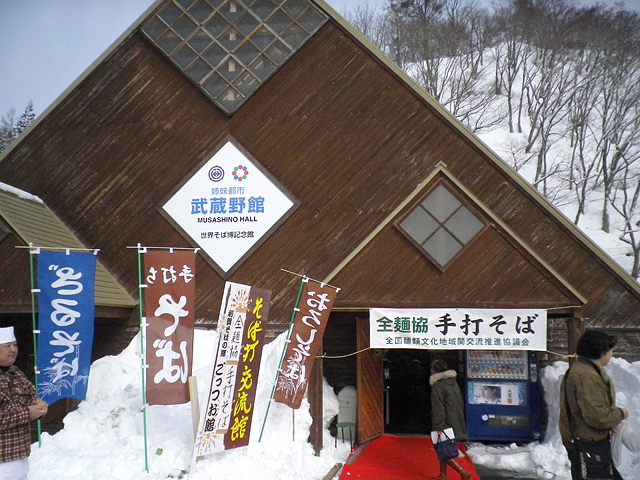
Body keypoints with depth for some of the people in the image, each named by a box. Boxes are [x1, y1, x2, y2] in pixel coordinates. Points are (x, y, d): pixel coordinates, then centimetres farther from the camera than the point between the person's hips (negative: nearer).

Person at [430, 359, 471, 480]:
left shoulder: (437, 386, -16)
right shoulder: (454, 383, 10)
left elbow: (438, 409, -20)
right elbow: (461, 403, 16)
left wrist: (437, 427, -19)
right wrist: (459, 421, 22)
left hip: (445, 425, -9)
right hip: (456, 423, 9)